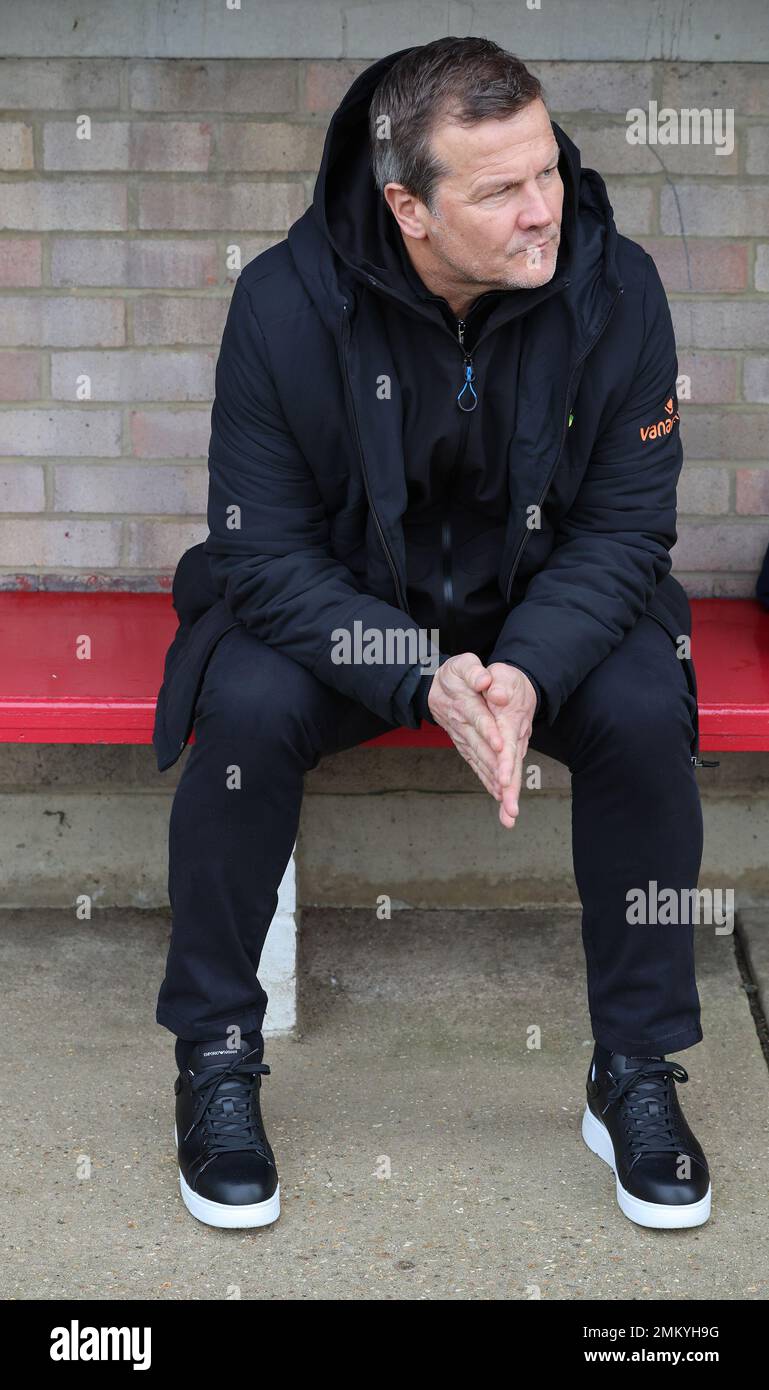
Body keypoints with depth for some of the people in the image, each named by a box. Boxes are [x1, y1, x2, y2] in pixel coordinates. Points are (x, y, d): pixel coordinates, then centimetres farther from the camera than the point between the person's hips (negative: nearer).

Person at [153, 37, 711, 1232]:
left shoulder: (614, 289, -17)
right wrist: (424, 679, -33)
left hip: (550, 611, 1)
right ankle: (215, 1058, -8)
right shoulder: (288, 301, -22)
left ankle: (637, 1075, -8)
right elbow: (263, 552, -18)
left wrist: (530, 672, -31)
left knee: (645, 712, -27)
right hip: (339, 612, -1)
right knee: (246, 708, -30)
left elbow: (626, 527, -12)